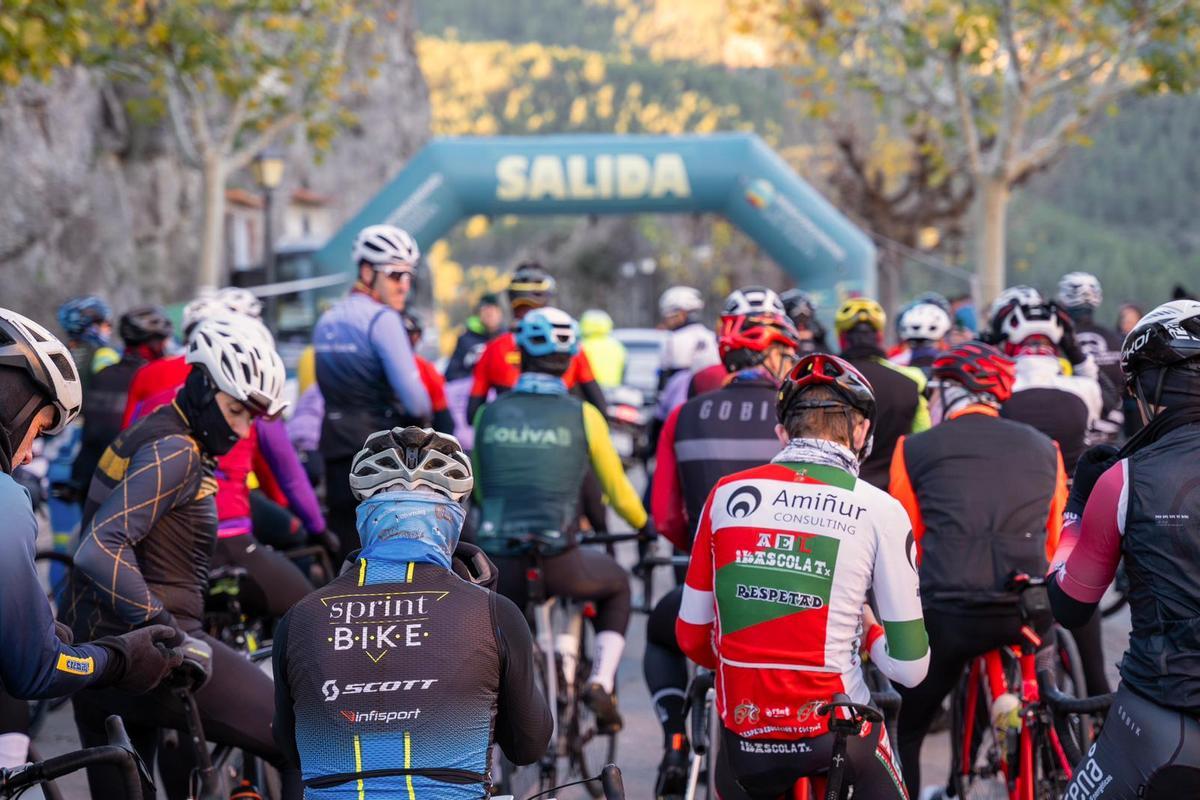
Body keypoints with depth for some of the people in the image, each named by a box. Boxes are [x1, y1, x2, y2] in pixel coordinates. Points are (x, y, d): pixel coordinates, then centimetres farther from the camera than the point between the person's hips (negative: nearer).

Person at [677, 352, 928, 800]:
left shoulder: (727, 494, 3)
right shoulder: (879, 511, -5)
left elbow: (692, 638, 9)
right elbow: (910, 668, -5)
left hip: (742, 742, 2)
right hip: (837, 732, -2)